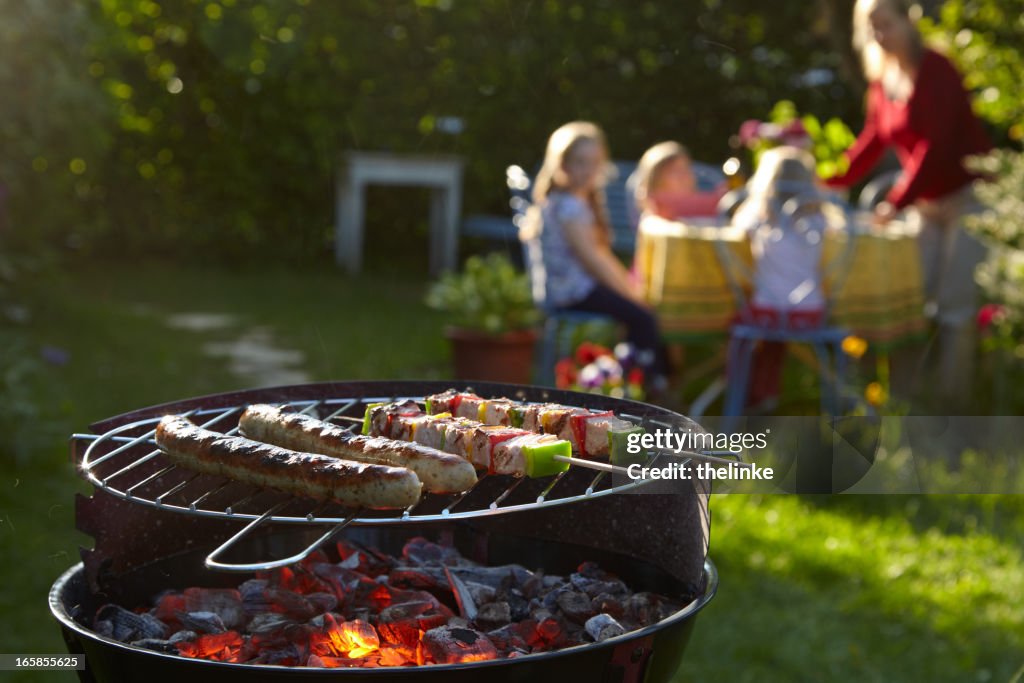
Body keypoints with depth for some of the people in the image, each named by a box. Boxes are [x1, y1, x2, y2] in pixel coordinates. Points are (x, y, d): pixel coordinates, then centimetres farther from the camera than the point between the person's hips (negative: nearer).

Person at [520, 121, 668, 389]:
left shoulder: (584, 202, 17)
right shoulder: (568, 206, -16)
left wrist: (629, 283, 10)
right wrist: (628, 291, -13)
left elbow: (602, 253, 19)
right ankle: (658, 385, -14)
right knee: (641, 315, -20)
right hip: (570, 290, -11)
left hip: (582, 285, 11)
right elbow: (591, 258, -19)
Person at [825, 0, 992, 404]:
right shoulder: (883, 84, 6)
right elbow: (870, 145, 9)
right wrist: (828, 183, -2)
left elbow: (935, 144, -23)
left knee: (955, 303, -9)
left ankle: (951, 398, -4)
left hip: (969, 194, -7)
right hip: (927, 203, 7)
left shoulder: (936, 71, -16)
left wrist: (897, 201, -27)